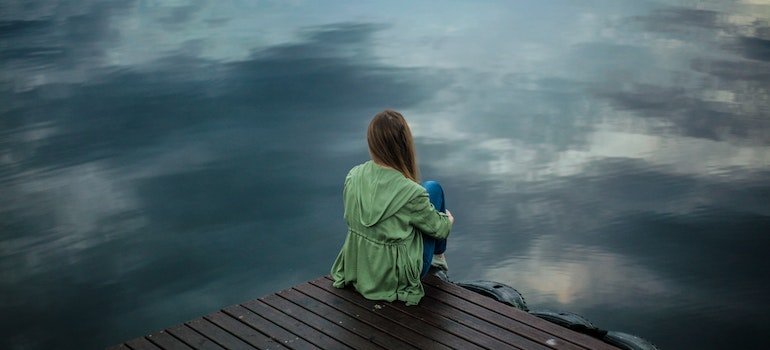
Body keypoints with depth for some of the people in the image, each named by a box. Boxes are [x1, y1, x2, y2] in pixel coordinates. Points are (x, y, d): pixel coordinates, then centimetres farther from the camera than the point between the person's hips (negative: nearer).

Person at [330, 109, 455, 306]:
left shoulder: (353, 176, -13)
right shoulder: (411, 193, -28)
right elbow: (438, 228, -10)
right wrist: (448, 220, 15)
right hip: (397, 277, -5)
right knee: (433, 189, 10)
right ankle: (438, 256, 33)